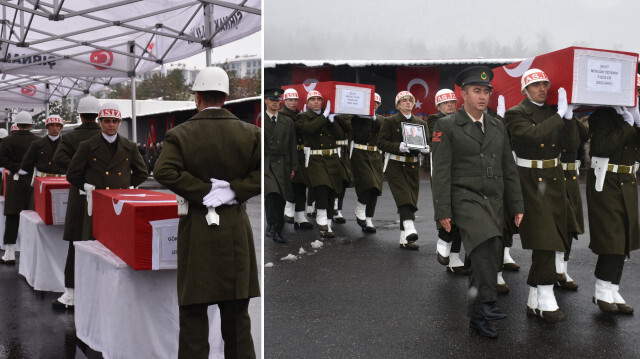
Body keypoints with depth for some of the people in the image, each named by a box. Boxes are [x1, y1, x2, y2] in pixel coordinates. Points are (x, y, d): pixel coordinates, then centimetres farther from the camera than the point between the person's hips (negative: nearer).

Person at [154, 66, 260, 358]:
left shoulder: (180, 134, -5)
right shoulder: (249, 133, 2)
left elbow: (164, 171, -20)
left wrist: (202, 191, -13)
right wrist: (235, 190, -10)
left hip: (197, 231, -2)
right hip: (236, 231, 2)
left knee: (193, 315, 9)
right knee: (238, 316, 13)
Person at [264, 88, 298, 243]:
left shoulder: (288, 122, 14)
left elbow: (292, 146, 15)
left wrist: (293, 167, 10)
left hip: (282, 165, 3)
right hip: (265, 163, -3)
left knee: (280, 198, 4)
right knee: (271, 194, -21)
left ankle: (277, 230, 14)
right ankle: (272, 226, -13)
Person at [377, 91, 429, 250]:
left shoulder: (421, 123, 15)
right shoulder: (390, 122, 3)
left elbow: (426, 143, 18)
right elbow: (381, 142, -5)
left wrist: (425, 149, -6)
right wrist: (398, 147, -21)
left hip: (413, 166, 4)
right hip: (395, 165, -4)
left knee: (411, 201, 2)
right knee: (404, 197, -22)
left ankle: (405, 239, 7)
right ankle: (409, 229, -35)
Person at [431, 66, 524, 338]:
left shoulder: (498, 127, 14)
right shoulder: (446, 126, -2)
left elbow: (509, 169, 15)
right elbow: (441, 171, -7)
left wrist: (516, 206, 10)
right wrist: (443, 211, -12)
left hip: (494, 201, 6)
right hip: (465, 199, -5)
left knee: (490, 259, 8)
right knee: (488, 242, -31)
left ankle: (477, 316, 22)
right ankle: (487, 300, -21)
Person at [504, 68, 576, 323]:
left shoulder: (553, 112, 13)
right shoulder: (515, 114, -4)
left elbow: (570, 141, 3)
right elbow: (534, 134, -22)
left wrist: (568, 115, -10)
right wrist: (559, 113, -17)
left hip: (554, 179, 6)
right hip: (530, 181, -6)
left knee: (543, 243, 7)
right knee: (544, 239, -12)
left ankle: (534, 301, 16)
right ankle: (546, 301, -6)